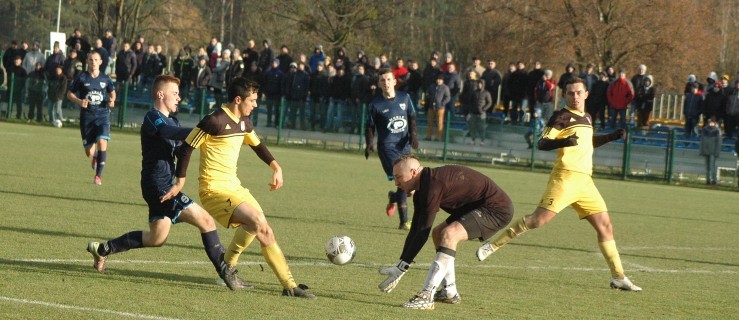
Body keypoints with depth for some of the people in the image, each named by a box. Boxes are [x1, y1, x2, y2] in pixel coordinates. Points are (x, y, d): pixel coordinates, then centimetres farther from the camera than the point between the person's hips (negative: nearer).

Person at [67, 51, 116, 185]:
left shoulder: (106, 79, 5)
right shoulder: (82, 78, 0)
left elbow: (112, 92, 21)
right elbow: (69, 94, 7)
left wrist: (112, 100, -1)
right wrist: (79, 101, -12)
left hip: (103, 115, 0)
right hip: (87, 117, 0)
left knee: (102, 143, -22)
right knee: (89, 153, 1)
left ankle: (98, 175, -8)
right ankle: (95, 157, 41)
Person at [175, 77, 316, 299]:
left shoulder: (243, 122, 10)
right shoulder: (215, 120, -17)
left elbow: (257, 145, 29)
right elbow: (187, 147, -14)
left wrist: (276, 167, 17)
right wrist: (180, 182, -13)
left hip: (234, 187, 9)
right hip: (214, 188, -9)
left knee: (265, 233, 4)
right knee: (257, 221, -25)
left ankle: (290, 286, 9)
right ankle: (228, 265, -7)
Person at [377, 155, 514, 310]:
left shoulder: (433, 185, -25)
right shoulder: (422, 188, 7)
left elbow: (423, 232, -26)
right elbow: (416, 230, 10)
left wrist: (402, 267, -24)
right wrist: (401, 264, 5)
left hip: (497, 210, -11)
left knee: (449, 234, -27)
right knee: (438, 233, 19)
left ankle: (426, 297, -30)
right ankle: (449, 292, 23)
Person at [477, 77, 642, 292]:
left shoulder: (586, 118, 20)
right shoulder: (562, 116, -3)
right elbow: (542, 143, -11)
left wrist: (613, 136, 28)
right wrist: (563, 142, -28)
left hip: (585, 181, 7)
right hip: (566, 177, -7)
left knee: (605, 226, 4)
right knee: (540, 219, -16)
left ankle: (618, 278, 9)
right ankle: (492, 245, -5)